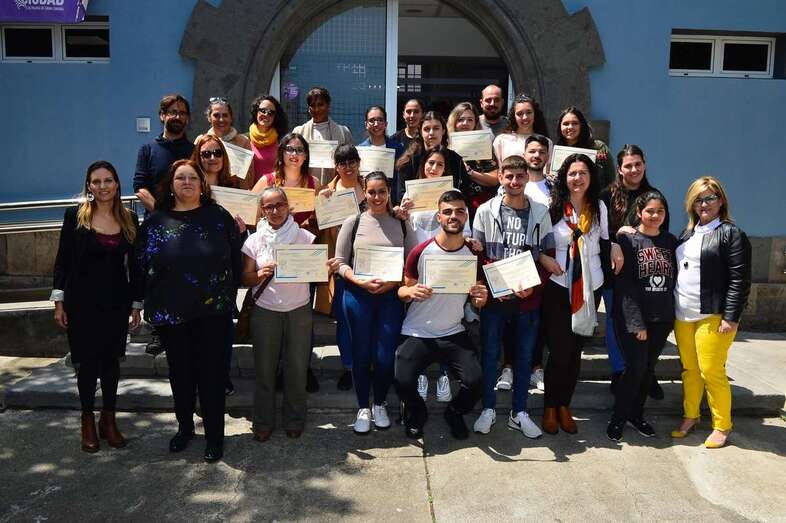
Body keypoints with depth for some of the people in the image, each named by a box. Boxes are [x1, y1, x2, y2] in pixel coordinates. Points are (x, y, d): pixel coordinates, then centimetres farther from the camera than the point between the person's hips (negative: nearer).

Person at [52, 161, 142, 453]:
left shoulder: (130, 219, 3)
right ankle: (88, 422, 23)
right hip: (82, 303, -2)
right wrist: (58, 302, -5)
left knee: (111, 361, 11)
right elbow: (62, 260, -2)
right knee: (86, 362, 6)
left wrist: (136, 304, 6)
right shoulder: (75, 216, -3)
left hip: (116, 304, 2)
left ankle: (109, 420, 25)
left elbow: (134, 265, 6)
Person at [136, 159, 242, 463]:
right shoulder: (155, 222, 3)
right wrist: (151, 301, 2)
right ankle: (185, 427, 35)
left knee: (211, 372, 4)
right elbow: (142, 264, 6)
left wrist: (228, 291, -3)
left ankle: (214, 436, 17)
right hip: (171, 312, 2)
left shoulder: (218, 216, 0)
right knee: (180, 372, 14)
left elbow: (235, 256, 2)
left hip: (213, 310, -1)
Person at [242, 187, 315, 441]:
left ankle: (294, 420, 23)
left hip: (298, 310, 0)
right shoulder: (254, 240, 3)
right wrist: (260, 275, -17)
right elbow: (246, 278, 3)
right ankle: (263, 422, 22)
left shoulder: (304, 237, 2)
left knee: (297, 367, 5)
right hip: (265, 312, 0)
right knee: (264, 368, 6)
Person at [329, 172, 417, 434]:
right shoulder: (353, 222, 1)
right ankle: (363, 408, 24)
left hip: (391, 295, 1)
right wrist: (361, 282, -14)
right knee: (361, 353, 7)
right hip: (358, 295, 0)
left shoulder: (401, 223, 5)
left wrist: (393, 282, -12)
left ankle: (380, 404, 25)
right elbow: (339, 262, 0)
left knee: (385, 356, 0)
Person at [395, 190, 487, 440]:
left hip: (454, 334, 2)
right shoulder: (420, 252, -7)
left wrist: (480, 299, -14)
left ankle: (455, 414, 19)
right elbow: (402, 291, 2)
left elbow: (475, 301, 10)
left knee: (474, 382, -19)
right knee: (403, 382, -22)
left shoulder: (473, 254, 1)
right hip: (417, 334, -1)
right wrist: (411, 291, -22)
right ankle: (416, 414, 17)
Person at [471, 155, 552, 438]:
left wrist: (533, 286, -11)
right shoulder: (486, 211, -1)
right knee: (490, 352, 6)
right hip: (494, 296, -1)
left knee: (524, 354, 10)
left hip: (528, 297, 1)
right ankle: (488, 409, 23)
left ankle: (519, 412, 24)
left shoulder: (541, 212, 3)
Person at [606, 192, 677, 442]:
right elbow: (624, 284, -12)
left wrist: (672, 314, 2)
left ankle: (636, 414, 29)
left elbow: (674, 278, 10)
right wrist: (636, 322, -16)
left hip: (662, 318, 5)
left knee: (649, 368, 12)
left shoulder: (671, 241, 8)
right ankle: (617, 418, 12)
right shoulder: (627, 240, -7)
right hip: (633, 318, -5)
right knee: (635, 367, -6)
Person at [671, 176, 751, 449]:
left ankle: (722, 426, 14)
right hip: (682, 315, 6)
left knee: (711, 371, -2)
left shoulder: (731, 233, -6)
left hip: (713, 316, -6)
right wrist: (673, 308, 11)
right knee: (689, 369, 12)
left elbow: (740, 280, -10)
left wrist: (731, 318, -14)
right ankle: (690, 417, 26)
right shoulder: (687, 234, 14)